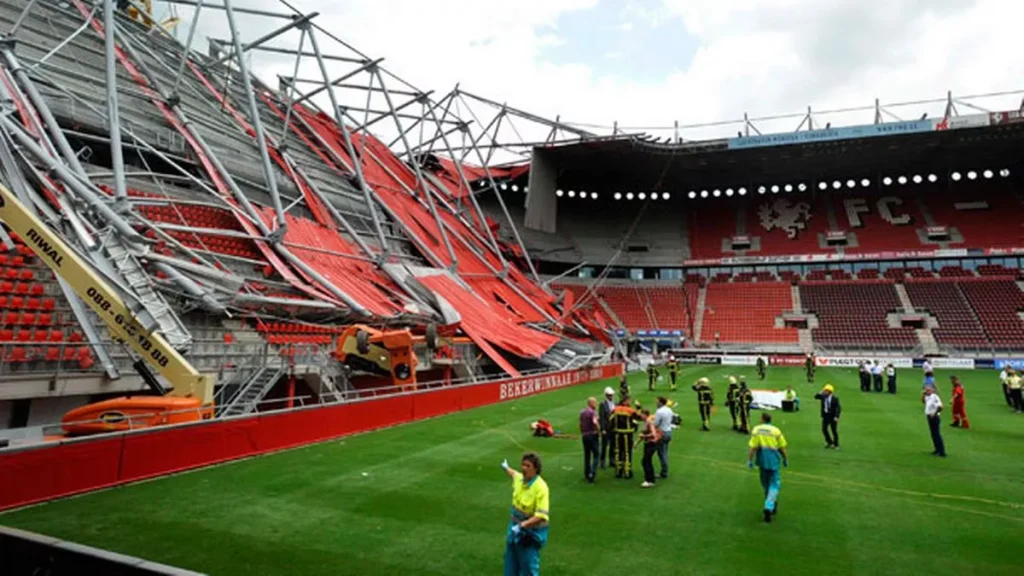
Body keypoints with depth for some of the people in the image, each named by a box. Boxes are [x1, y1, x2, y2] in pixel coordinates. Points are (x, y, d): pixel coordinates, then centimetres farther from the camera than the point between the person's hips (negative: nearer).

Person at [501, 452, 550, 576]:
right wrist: (506, 468, 44)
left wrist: (522, 525, -36)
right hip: (515, 528, 8)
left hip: (531, 533, -7)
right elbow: (514, 474, 24)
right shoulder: (519, 478, -4)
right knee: (511, 563, 20)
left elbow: (542, 516, -30)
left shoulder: (540, 487, -26)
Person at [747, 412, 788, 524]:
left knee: (766, 484, 18)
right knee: (774, 484, 4)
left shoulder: (756, 430, -5)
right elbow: (782, 447, 1)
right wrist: (785, 459, 16)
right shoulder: (776, 430, -4)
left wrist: (750, 460, -3)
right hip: (773, 460, -1)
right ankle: (769, 507, -13)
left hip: (762, 460, 1)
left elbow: (753, 447, -10)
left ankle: (772, 504, 34)